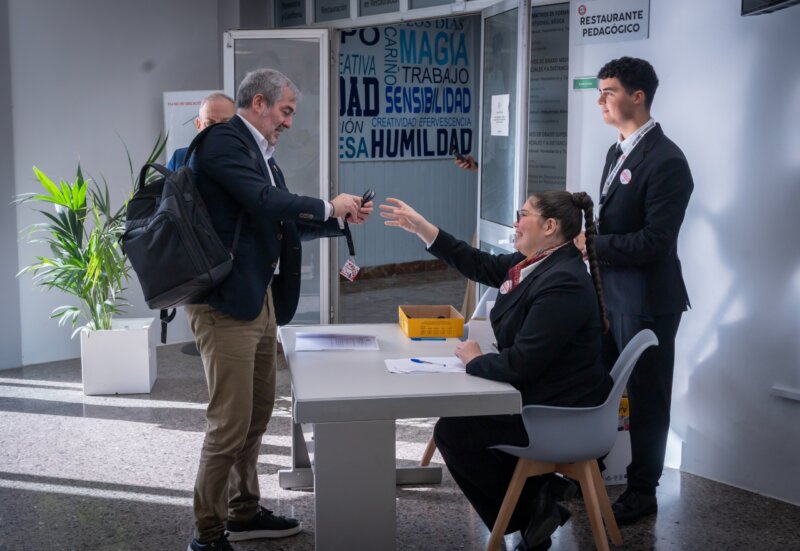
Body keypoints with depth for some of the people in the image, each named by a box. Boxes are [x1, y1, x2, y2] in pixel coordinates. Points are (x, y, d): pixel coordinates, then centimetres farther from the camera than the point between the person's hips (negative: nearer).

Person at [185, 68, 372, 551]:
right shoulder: (224, 141, -12)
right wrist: (328, 206, -11)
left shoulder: (259, 151, 16)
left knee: (258, 414, 17)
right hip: (227, 302, -10)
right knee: (230, 423, -5)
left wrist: (342, 218, 10)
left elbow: (282, 223, 20)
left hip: (260, 298, 10)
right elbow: (267, 203, -25)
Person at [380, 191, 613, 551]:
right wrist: (423, 229, 10)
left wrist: (475, 361, -11)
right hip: (542, 394, 10)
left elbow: (521, 363, -30)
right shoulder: (539, 261, 2)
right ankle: (539, 493, 18)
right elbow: (482, 266, 13)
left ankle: (528, 509, 9)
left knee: (451, 432, -2)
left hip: (561, 414, -10)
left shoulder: (563, 283, -27)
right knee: (462, 411, 21)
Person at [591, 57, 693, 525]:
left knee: (646, 398, 6)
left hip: (646, 301, -9)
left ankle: (642, 492, 21)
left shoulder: (666, 160, -19)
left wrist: (591, 244, -20)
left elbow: (655, 241, -24)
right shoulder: (617, 151, 11)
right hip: (609, 292, 9)